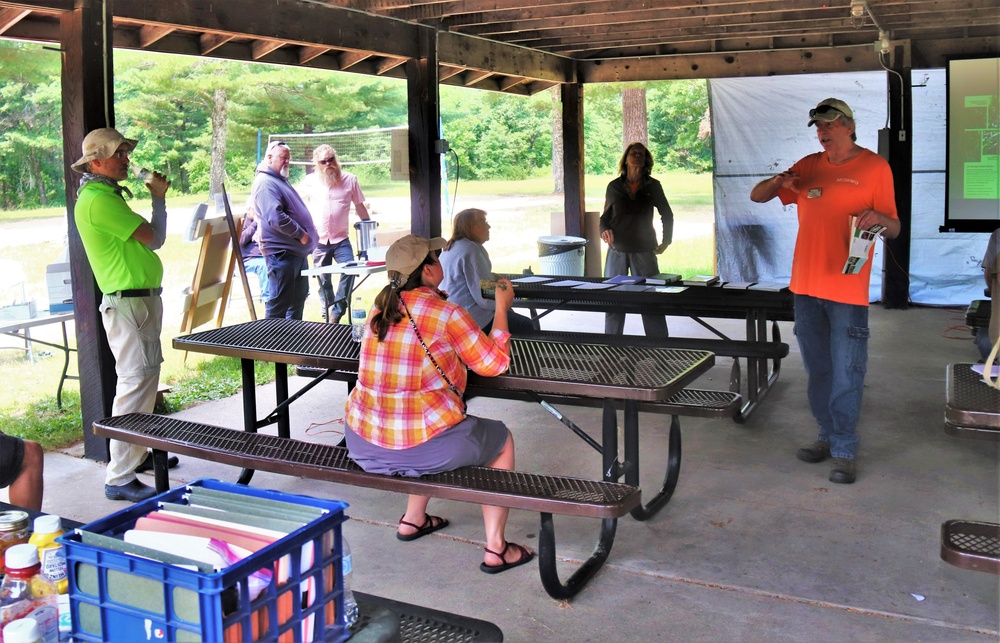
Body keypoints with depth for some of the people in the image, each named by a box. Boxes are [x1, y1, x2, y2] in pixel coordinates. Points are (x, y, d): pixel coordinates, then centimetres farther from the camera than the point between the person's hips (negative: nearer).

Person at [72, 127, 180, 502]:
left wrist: (154, 194, 14)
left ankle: (136, 454, 32)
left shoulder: (107, 194, 17)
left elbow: (141, 239, 19)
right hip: (129, 303, -11)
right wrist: (158, 197, -2)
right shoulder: (99, 200, -17)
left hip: (141, 299, 11)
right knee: (135, 383, -12)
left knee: (145, 379, 19)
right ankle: (120, 478, -9)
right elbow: (153, 238, -15)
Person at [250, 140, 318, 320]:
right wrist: (301, 234, -18)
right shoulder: (265, 183, -16)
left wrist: (308, 231, 13)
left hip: (296, 250, 11)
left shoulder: (280, 180, 18)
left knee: (298, 298, 20)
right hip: (282, 253, -11)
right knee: (279, 304, -5)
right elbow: (276, 218, -28)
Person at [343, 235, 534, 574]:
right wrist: (502, 308, 7)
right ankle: (495, 549, 21)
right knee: (502, 440, 19)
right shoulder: (446, 313, -13)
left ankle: (413, 519, 43)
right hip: (422, 449, -7)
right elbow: (494, 363, -4)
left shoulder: (380, 308, 7)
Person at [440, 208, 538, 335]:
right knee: (530, 327, -5)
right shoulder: (472, 251, -20)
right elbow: (484, 296, -23)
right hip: (473, 320, -11)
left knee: (511, 314, 27)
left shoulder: (449, 248, 11)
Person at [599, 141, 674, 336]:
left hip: (644, 251, -1)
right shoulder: (614, 186, 6)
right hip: (617, 251, 1)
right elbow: (605, 216, 13)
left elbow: (667, 215, 14)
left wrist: (666, 240, 7)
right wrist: (604, 230, -7)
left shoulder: (653, 186, 4)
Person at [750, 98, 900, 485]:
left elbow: (894, 229, -1)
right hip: (806, 286, 5)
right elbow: (756, 196, 13)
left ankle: (844, 452, 6)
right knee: (817, 370, 14)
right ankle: (828, 437, 28)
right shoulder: (809, 166, 11)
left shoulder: (874, 167, -2)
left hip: (847, 291, -5)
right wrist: (778, 183, -8)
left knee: (846, 375, -3)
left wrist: (879, 218, -24)